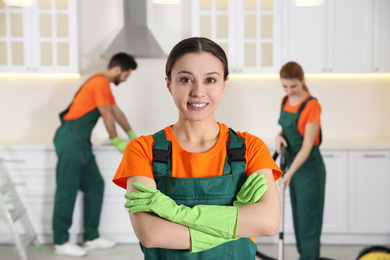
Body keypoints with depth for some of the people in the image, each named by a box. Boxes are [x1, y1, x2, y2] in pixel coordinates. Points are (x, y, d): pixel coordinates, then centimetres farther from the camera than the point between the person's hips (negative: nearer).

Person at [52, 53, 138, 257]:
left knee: (95, 185, 9)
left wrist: (133, 136, 30)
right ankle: (61, 242, 3)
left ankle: (92, 238, 15)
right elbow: (107, 116, -9)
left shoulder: (102, 83, 20)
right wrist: (116, 141, 4)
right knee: (67, 190, -5)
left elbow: (117, 112, 26)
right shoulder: (101, 82, -12)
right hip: (71, 139, -10)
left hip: (81, 141, 10)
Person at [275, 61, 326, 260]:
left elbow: (307, 146, -21)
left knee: (308, 217, 1)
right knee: (298, 215, 15)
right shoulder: (285, 101, 4)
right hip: (293, 163, 8)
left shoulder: (312, 105, -20)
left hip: (309, 168, -8)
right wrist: (280, 136, -7)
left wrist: (290, 172, -25)